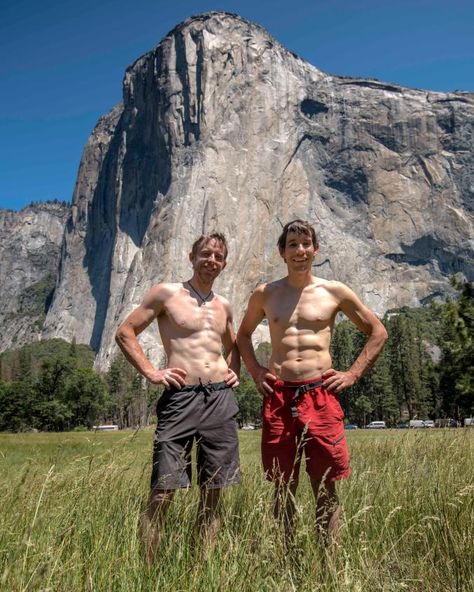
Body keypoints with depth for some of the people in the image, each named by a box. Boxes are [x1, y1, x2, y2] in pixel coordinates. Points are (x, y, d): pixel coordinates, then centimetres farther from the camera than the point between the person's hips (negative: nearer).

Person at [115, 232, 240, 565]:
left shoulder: (223, 306, 16)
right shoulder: (166, 293, 1)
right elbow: (125, 333, 1)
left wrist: (235, 372, 13)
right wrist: (150, 372, -7)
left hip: (221, 399, 5)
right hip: (180, 398, -4)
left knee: (212, 492, 9)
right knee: (163, 493, -6)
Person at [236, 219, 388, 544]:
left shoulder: (335, 292, 4)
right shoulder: (264, 294, 8)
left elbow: (378, 333, 11)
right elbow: (244, 334, 24)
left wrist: (353, 374, 2)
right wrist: (256, 372, 10)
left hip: (320, 396, -1)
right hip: (278, 397, 2)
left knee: (326, 487, 3)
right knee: (283, 486, 10)